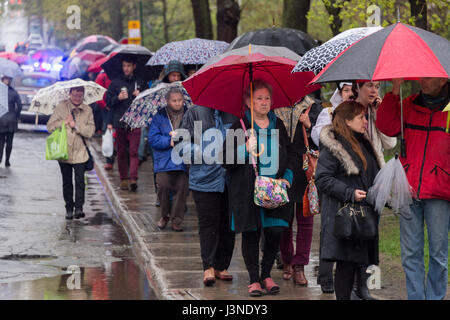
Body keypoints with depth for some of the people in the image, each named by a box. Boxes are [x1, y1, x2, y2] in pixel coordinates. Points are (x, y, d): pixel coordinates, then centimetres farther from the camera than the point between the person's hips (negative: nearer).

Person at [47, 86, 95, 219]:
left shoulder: (87, 110, 3)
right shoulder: (61, 107, 2)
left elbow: (90, 131, -4)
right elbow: (50, 126, -1)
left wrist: (76, 125, -13)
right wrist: (64, 122, -13)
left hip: (79, 151, 0)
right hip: (64, 151, 1)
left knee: (80, 181, -10)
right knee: (67, 181, 8)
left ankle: (79, 207, -3)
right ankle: (69, 208, 18)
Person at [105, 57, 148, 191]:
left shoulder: (141, 83, 11)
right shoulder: (115, 82, 10)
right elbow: (108, 101, 9)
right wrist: (118, 98, -10)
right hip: (119, 123, 1)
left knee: (134, 151, -12)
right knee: (121, 152, 4)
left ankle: (133, 179, -19)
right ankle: (124, 179, 12)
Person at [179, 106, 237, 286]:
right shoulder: (195, 112, 3)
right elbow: (182, 144, 2)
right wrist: (203, 153, -13)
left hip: (231, 181, 3)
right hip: (205, 179, -3)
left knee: (228, 224, 6)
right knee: (208, 223, -6)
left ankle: (221, 266, 15)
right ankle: (208, 267, -4)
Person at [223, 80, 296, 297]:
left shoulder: (278, 126, 12)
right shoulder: (239, 127, 0)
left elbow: (290, 155, 18)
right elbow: (227, 159, -5)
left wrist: (287, 177, 2)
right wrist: (246, 149, -21)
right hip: (248, 191, -3)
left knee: (275, 232, -2)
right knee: (251, 234, 0)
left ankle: (266, 274, 17)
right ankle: (254, 279, 11)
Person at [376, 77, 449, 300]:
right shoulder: (408, 106, 12)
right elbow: (386, 127, -2)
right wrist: (394, 93, -7)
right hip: (409, 188, 3)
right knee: (410, 252, 4)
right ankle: (415, 296, 12)